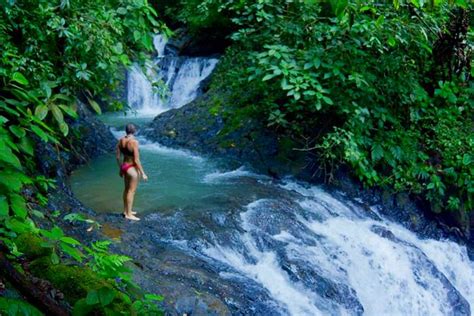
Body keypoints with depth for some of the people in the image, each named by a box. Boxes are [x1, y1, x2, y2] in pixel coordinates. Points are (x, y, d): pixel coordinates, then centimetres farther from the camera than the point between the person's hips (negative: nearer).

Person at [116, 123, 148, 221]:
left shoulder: (121, 140, -1)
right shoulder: (134, 142, -22)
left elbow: (118, 156, 6)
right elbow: (136, 160, -21)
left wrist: (120, 169, 19)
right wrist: (142, 173, -14)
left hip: (124, 166, 8)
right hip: (132, 168, -8)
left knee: (127, 189, 20)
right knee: (131, 191, 2)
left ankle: (126, 210, 32)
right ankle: (128, 214, 9)